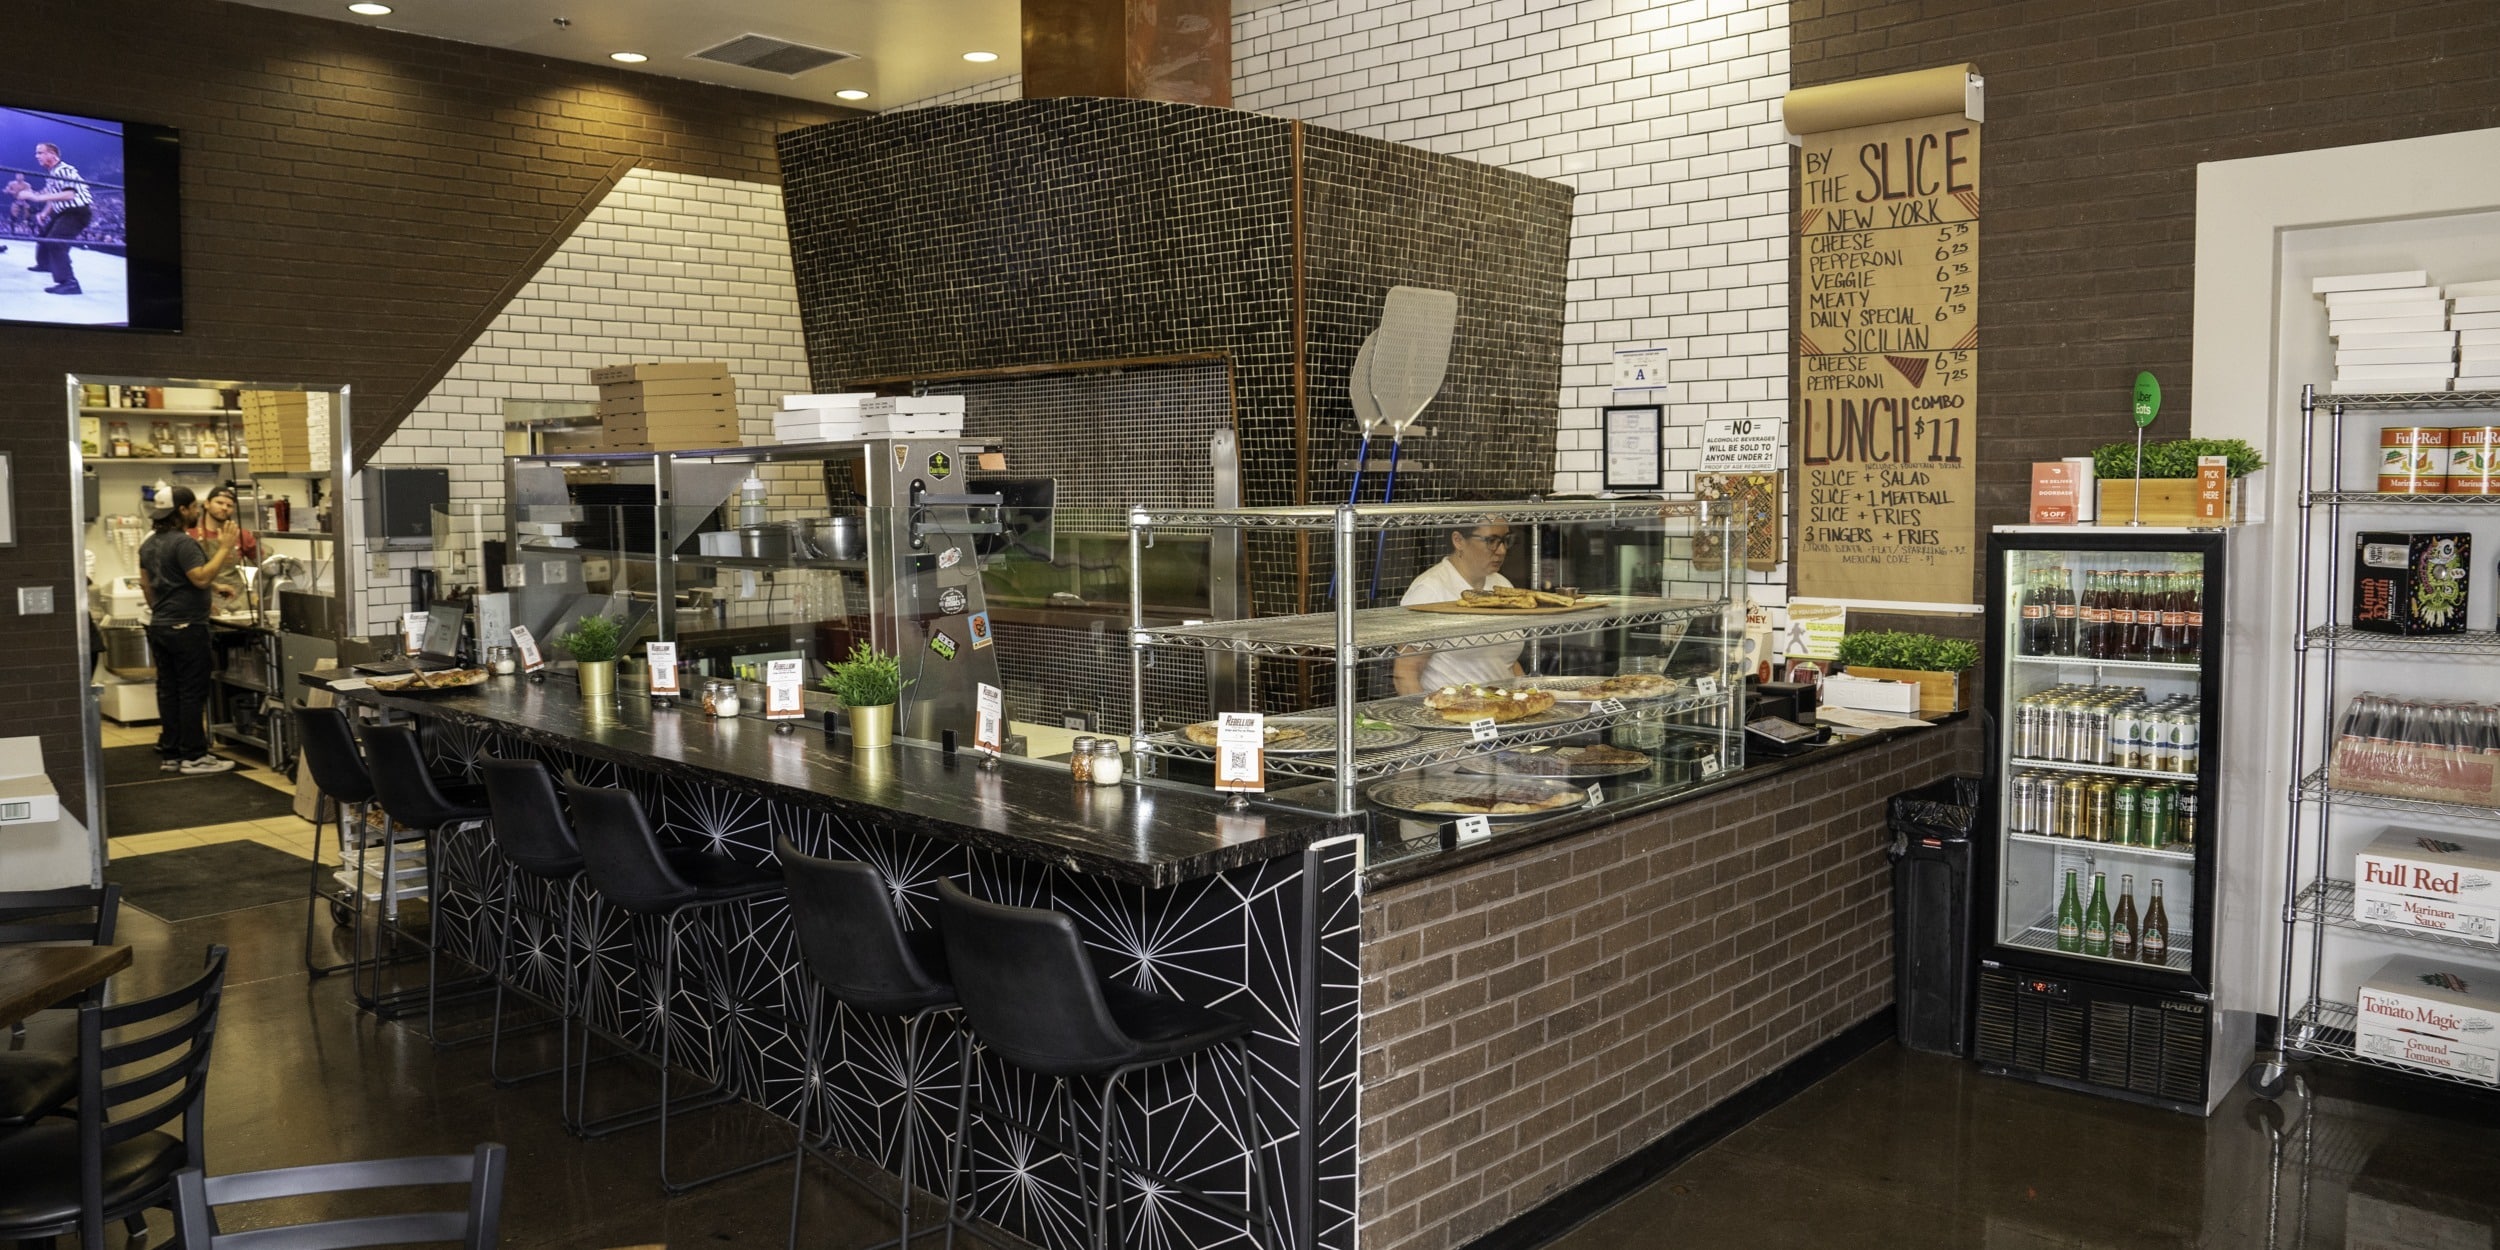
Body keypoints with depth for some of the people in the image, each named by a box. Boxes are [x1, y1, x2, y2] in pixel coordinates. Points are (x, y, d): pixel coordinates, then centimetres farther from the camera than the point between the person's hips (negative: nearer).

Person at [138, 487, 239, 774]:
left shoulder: (149, 544, 14)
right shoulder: (183, 543, -16)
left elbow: (145, 584, 21)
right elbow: (201, 578, -23)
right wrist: (224, 549, -21)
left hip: (159, 627, 9)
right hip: (186, 627, -9)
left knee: (168, 690, 11)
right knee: (192, 692, -5)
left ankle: (170, 754, 14)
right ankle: (194, 757, -4)